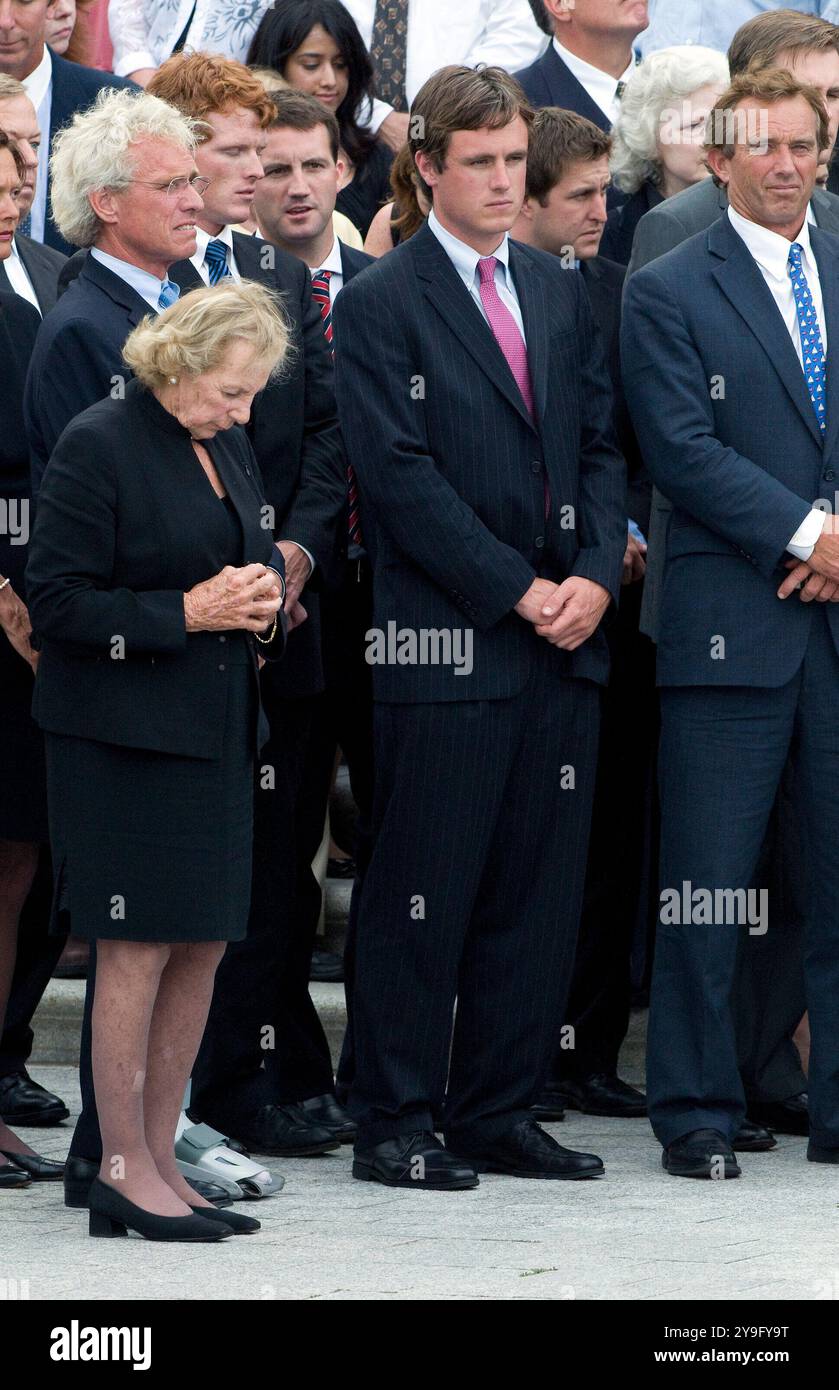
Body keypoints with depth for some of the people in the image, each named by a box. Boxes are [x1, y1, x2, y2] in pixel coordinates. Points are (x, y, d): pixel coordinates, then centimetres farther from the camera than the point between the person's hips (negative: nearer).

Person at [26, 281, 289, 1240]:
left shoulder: (227, 447, 14)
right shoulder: (98, 445, -11)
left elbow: (257, 563, 26)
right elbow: (57, 604, -13)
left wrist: (262, 607, 3)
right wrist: (187, 613, -18)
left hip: (214, 732, 8)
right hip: (123, 738, -8)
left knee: (204, 946, 7)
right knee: (138, 947, -5)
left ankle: (158, 1157, 14)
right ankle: (123, 1170, 2)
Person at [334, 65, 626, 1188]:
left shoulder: (559, 295, 16)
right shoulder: (381, 305, -4)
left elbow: (600, 448, 15)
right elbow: (402, 473, -10)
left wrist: (595, 576, -3)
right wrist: (516, 591, -13)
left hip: (562, 638, 6)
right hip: (444, 643, -6)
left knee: (538, 889, 7)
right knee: (423, 894, -3)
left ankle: (499, 1113, 15)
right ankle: (394, 1124, 4)